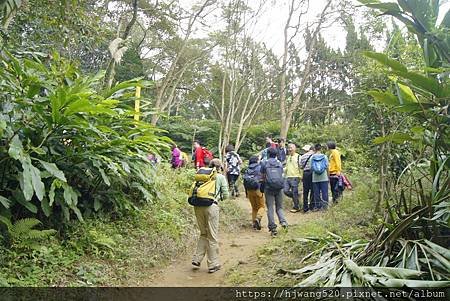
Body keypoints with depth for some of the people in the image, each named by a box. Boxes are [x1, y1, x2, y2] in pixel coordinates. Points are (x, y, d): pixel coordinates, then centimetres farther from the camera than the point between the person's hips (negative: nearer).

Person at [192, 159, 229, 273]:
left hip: (198, 206, 4)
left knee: (203, 234, 21)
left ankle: (197, 259, 18)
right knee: (213, 236, 6)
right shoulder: (221, 177, 7)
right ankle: (213, 264, 13)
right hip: (211, 206, -4)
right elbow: (226, 195, 6)